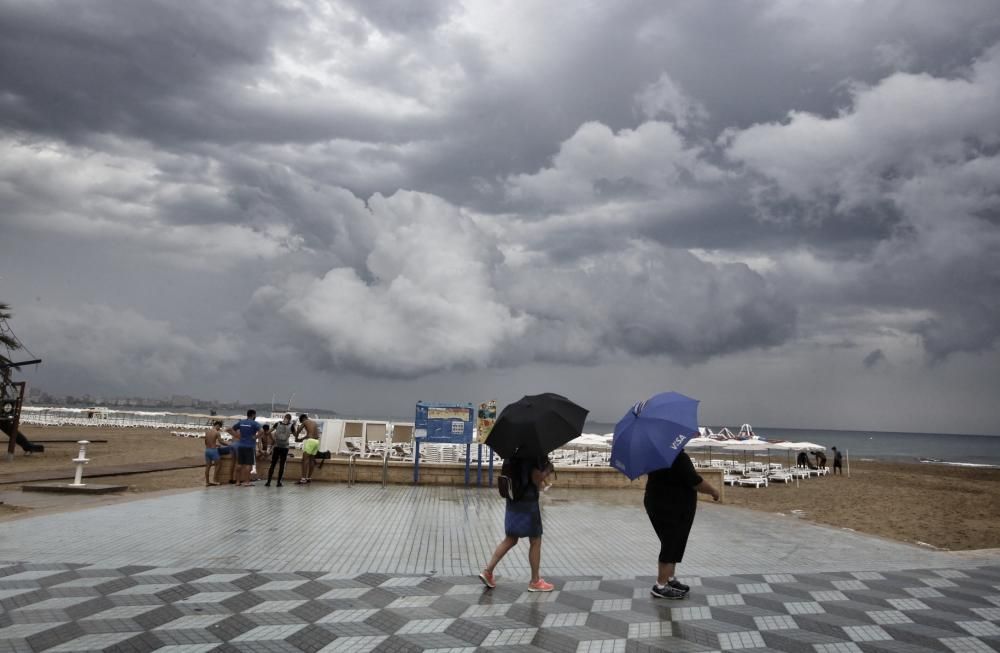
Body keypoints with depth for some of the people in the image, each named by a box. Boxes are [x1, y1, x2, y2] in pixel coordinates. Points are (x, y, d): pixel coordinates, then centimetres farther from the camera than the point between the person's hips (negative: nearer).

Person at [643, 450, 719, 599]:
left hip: (659, 505, 9)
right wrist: (714, 491, -6)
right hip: (671, 510, -9)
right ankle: (660, 587, 7)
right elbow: (696, 483, -22)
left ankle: (670, 579, 30)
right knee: (672, 546, 1)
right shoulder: (679, 458, -25)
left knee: (674, 544, 20)